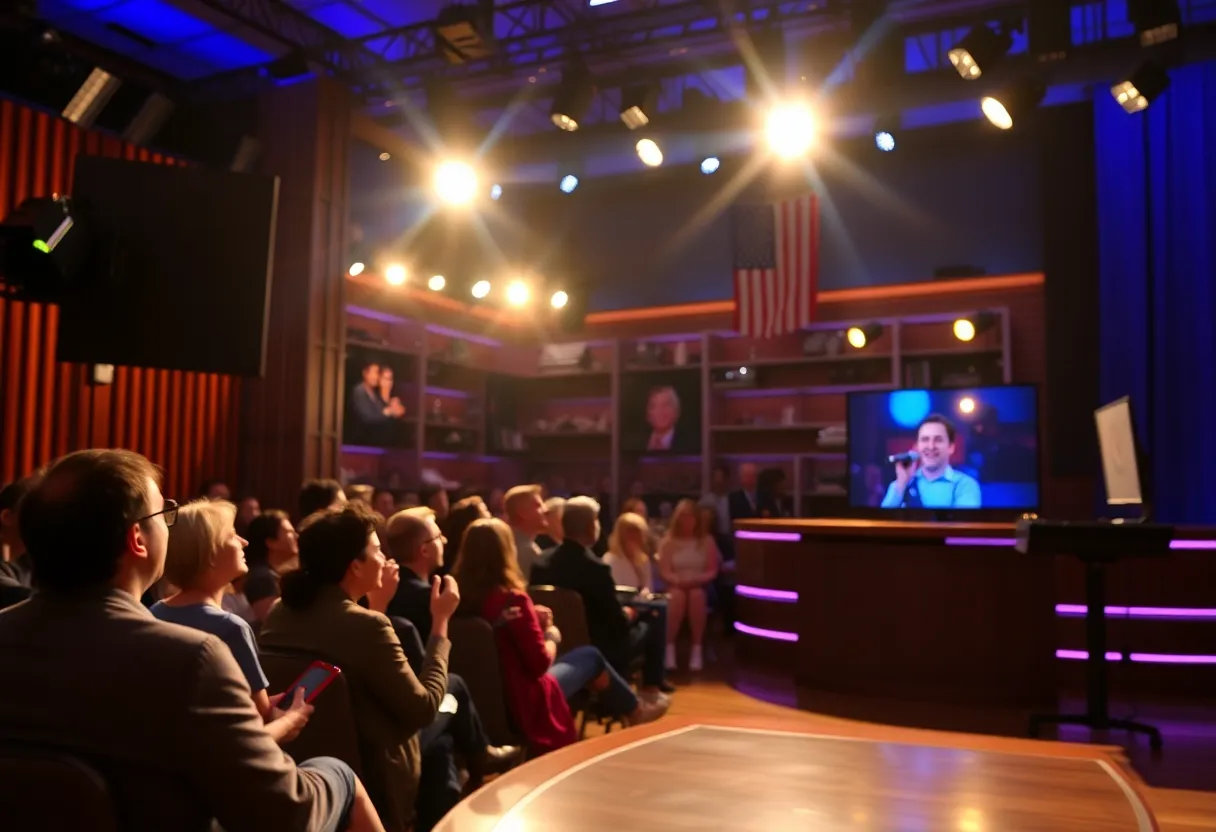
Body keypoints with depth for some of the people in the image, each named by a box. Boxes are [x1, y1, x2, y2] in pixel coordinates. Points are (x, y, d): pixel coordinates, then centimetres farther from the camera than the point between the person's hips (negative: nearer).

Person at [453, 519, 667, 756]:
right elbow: (540, 663, -19)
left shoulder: (461, 594, -6)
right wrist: (552, 636, -1)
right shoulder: (512, 599, -26)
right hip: (523, 701, -6)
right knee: (590, 655, 15)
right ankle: (634, 711, 37)